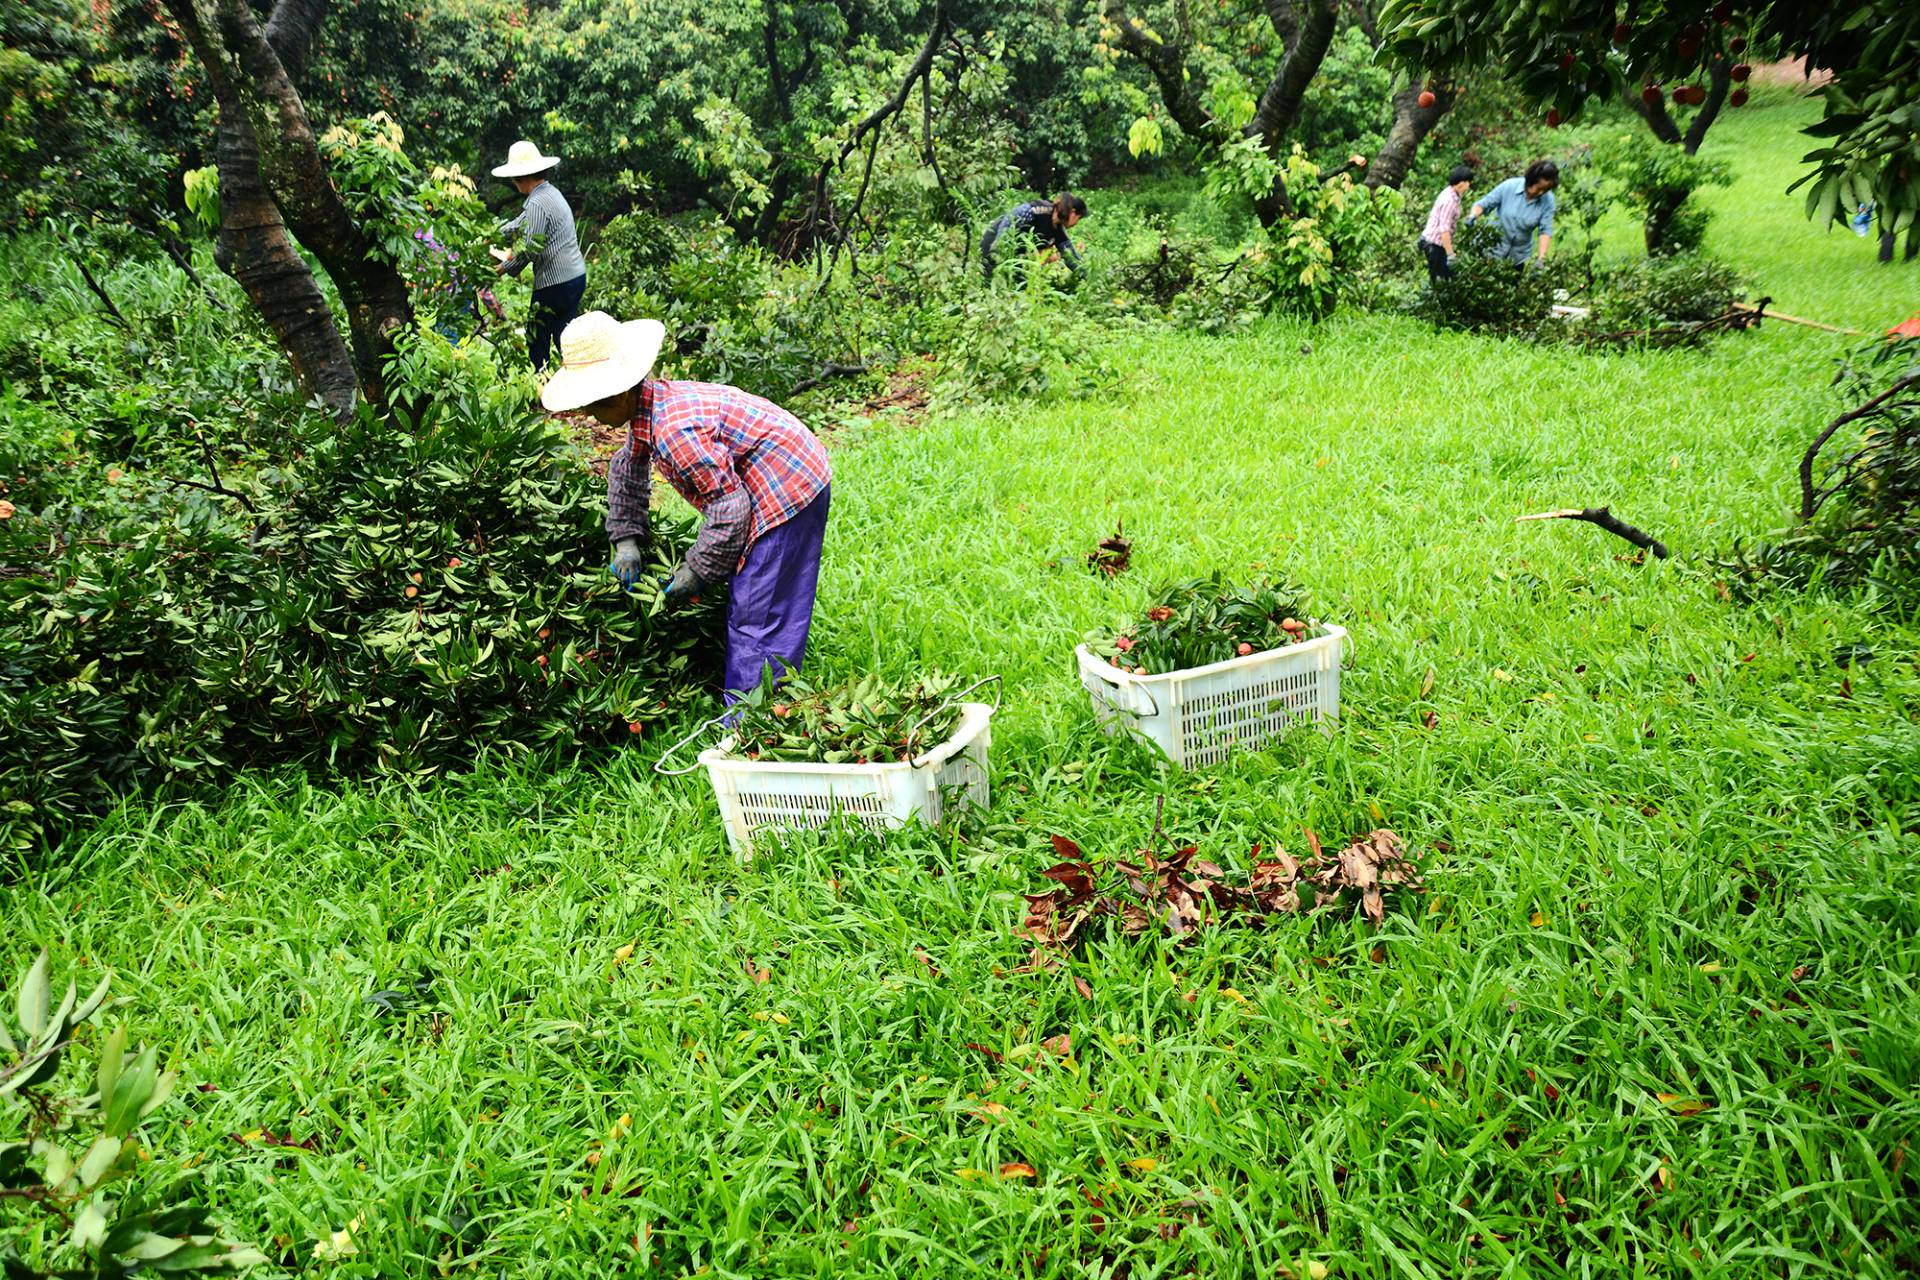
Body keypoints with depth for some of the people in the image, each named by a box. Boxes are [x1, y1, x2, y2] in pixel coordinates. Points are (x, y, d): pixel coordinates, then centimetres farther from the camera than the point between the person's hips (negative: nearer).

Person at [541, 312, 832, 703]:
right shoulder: (647, 405, 4)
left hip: (787, 490, -11)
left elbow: (729, 508, -27)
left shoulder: (675, 430, -29)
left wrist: (696, 573, -15)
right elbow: (628, 468, 22)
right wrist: (626, 539, 16)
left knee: (755, 617, -9)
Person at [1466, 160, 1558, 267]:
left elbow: (1545, 230, -11)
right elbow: (1483, 204, -9)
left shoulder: (1547, 200, -12)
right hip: (1493, 249, -2)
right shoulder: (1509, 187, -15)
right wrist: (1472, 216, -30)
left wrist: (1541, 258, -23)